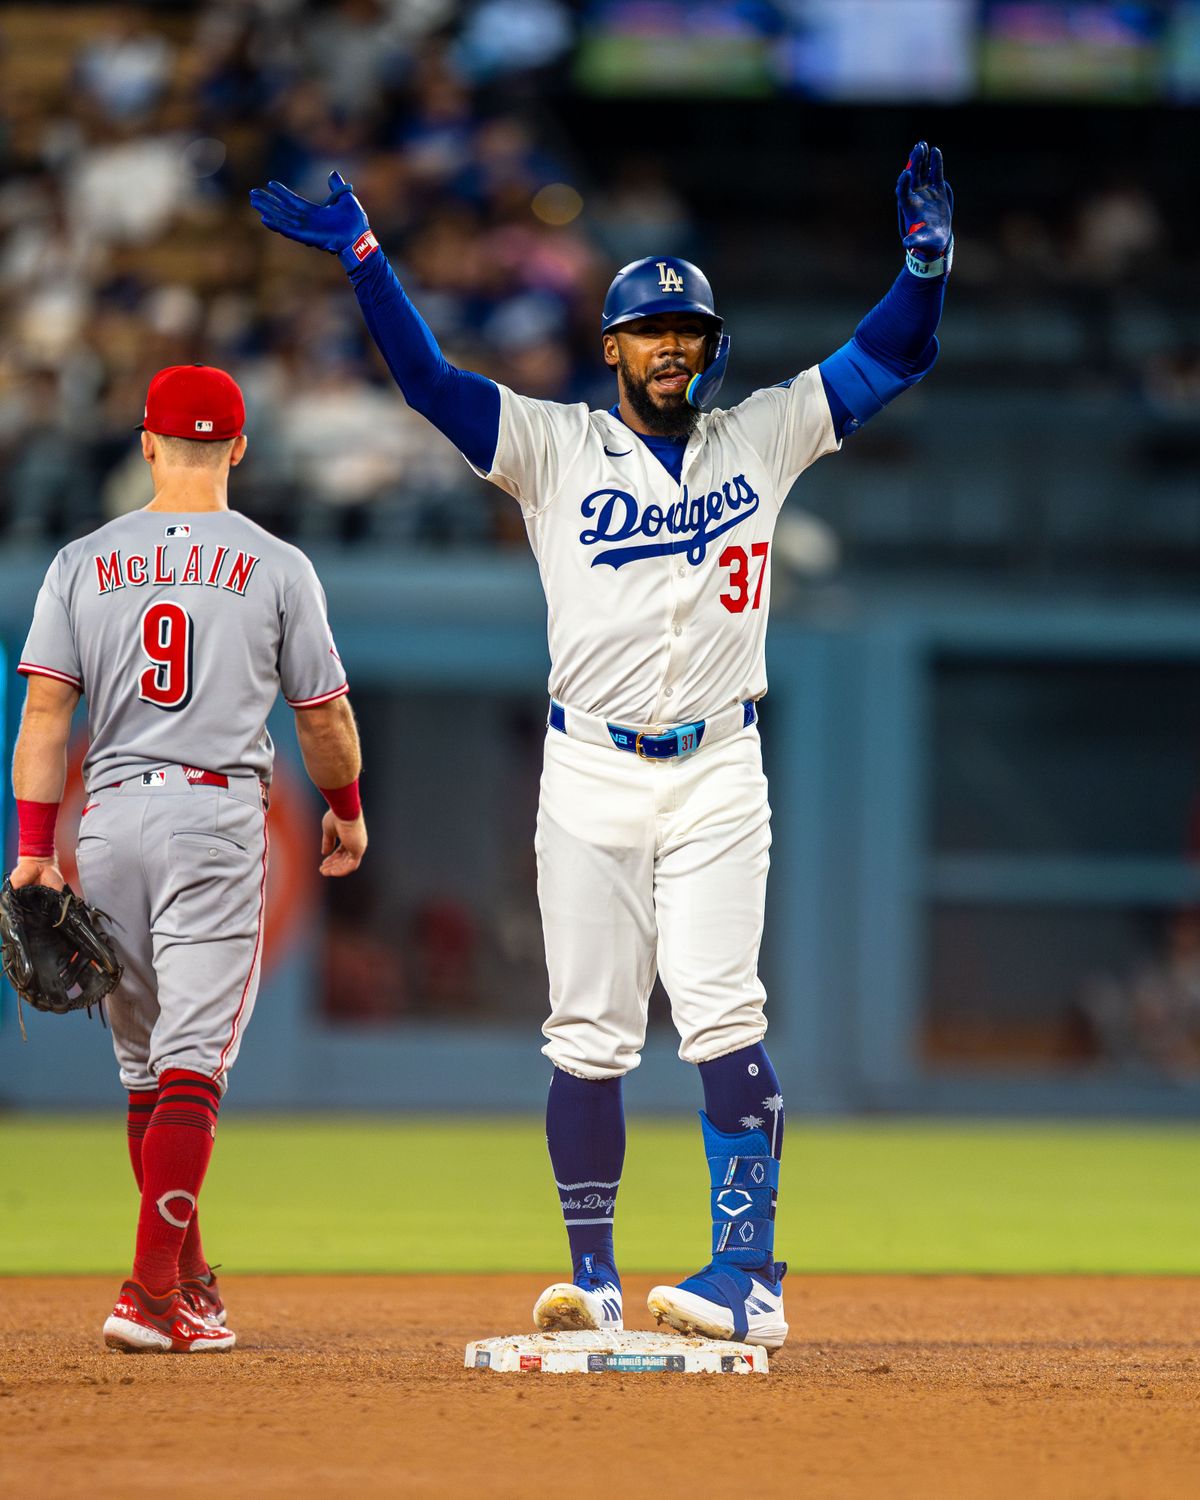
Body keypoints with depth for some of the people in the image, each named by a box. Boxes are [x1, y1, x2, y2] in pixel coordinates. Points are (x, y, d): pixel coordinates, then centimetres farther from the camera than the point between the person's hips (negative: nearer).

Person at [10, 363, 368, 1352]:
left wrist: (34, 848, -2)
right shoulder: (277, 568, 0)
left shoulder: (83, 564, 5)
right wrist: (347, 810, 23)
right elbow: (324, 718, 5)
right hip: (220, 817, -3)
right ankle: (156, 1292, -17)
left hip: (110, 816, 3)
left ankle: (187, 1278, 25)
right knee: (194, 1060, -6)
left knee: (145, 1061, 16)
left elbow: (46, 710, -2)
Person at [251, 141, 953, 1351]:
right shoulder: (554, 447, 5)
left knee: (721, 1014, -11)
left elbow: (891, 359, 6)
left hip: (718, 775, 0)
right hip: (591, 777, 0)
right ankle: (592, 1275, 9)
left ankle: (748, 1271, -13)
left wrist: (927, 259, -10)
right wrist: (363, 256, -15)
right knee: (588, 1033, 1)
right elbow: (427, 378, -4)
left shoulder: (763, 438, 9)